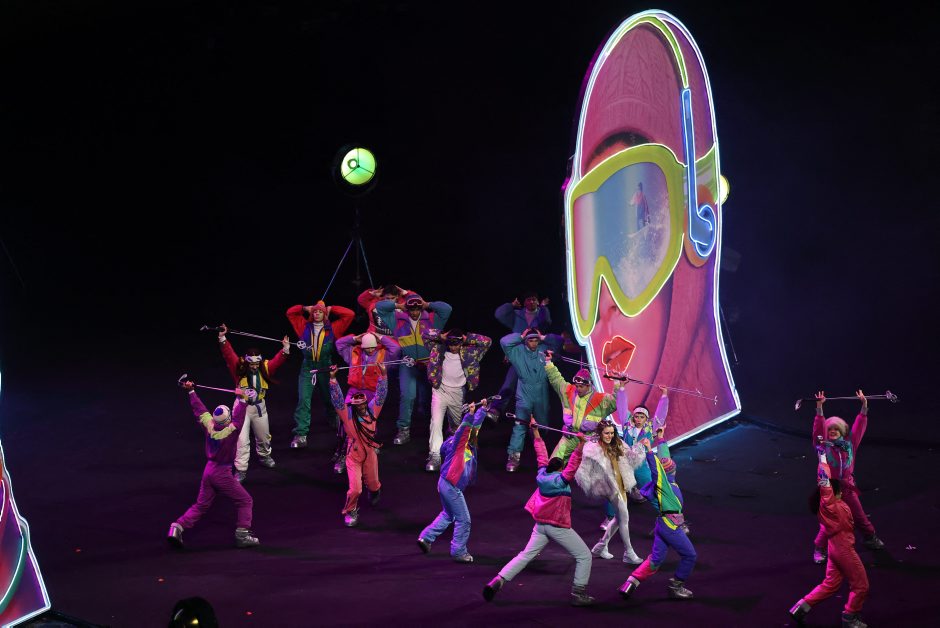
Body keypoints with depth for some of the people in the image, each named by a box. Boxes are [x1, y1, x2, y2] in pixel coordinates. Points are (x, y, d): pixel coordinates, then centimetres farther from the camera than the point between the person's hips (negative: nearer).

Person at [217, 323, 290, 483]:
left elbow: (278, 361, -14)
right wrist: (222, 339, -37)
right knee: (242, 439, -10)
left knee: (263, 436, 22)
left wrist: (285, 349, -31)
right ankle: (241, 470, -4)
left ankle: (264, 456, 51)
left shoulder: (265, 368, -7)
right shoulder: (239, 368, -14)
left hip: (259, 406, 3)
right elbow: (229, 354, -24)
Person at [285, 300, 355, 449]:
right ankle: (300, 434, -18)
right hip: (307, 367, -1)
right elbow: (290, 312, 13)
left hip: (325, 367, 1)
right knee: (303, 399, -15)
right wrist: (306, 308, 7)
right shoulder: (305, 327, 6)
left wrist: (331, 309, 4)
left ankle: (333, 421, 48)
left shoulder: (332, 328, 2)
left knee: (329, 398, 20)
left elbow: (349, 314, 0)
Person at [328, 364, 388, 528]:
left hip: (370, 454, 3)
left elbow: (381, 394, -7)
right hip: (354, 456, -3)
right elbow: (337, 399, -24)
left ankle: (375, 491, 56)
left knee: (373, 483, 18)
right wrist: (333, 379, -34)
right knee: (355, 489, -10)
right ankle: (350, 511, 17)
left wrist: (383, 374, -16)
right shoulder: (347, 415, -14)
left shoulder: (371, 411, -5)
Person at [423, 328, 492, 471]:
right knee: (436, 422, -16)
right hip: (440, 390, -2)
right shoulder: (440, 348, -6)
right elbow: (426, 334, -3)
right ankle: (435, 456, -18)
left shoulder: (468, 351, -6)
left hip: (458, 393, 2)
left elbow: (487, 341, -8)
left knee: (457, 424, 20)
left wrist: (467, 338, -11)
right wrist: (442, 336, -13)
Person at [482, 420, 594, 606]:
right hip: (558, 526, -6)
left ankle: (499, 580, -4)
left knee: (526, 555, 11)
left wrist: (535, 430, 20)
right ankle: (578, 594, 0)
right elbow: (573, 464, -29)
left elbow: (542, 455, 11)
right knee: (584, 556, 4)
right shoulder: (561, 480, -15)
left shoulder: (542, 475, 1)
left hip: (541, 525, 7)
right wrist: (580, 445, -40)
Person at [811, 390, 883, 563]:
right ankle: (819, 549, 7)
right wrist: (819, 407, -27)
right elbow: (819, 427, -16)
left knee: (859, 516, 18)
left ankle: (870, 538, 40)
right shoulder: (824, 445, -4)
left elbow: (860, 425, 3)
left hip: (847, 488, 4)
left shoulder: (850, 444, 5)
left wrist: (864, 405, -5)